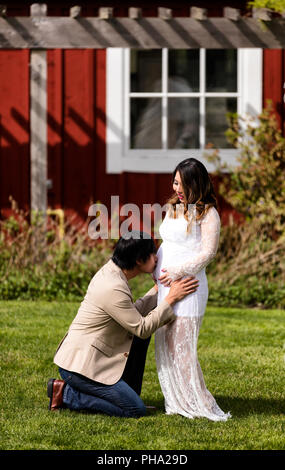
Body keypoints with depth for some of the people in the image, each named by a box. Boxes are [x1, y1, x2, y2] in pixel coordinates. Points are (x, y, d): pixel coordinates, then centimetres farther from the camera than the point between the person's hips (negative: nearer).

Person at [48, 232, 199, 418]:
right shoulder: (113, 289, -24)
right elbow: (143, 328, -16)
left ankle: (127, 394, 17)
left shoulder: (110, 271, 6)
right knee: (137, 410, -8)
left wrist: (158, 289, 12)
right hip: (80, 365, -10)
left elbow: (134, 314, 16)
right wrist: (171, 298, -12)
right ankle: (66, 393, -5)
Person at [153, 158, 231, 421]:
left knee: (181, 345, -10)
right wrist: (154, 265, 8)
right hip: (165, 284, 8)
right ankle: (177, 402, 13)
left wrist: (178, 271, -16)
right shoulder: (173, 208, 19)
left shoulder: (207, 213, -5)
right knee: (164, 344, 6)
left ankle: (200, 405, -4)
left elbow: (209, 252, -12)